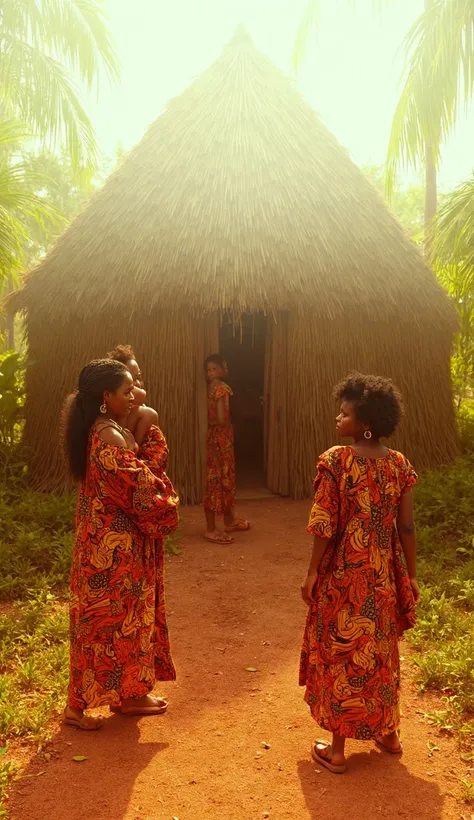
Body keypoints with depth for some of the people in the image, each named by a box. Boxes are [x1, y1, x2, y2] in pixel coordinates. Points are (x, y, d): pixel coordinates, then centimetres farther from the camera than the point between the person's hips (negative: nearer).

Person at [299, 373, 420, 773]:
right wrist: (411, 576, 11)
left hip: (343, 572, -4)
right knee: (380, 648, 21)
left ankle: (336, 748, 20)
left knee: (340, 651, 9)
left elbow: (324, 526, -16)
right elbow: (407, 527, 0)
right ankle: (389, 732, 38)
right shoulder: (400, 464, -2)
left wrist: (312, 574, -6)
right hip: (384, 573, 5)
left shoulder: (335, 460, -16)